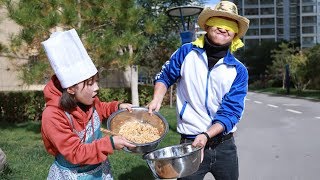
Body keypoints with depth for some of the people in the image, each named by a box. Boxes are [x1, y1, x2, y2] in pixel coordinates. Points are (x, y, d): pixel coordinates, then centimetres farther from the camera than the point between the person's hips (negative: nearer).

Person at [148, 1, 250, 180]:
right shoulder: (186, 52, -5)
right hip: (190, 143, -1)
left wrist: (206, 135, -25)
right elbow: (165, 77, 10)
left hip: (224, 145, 2)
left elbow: (231, 112, -13)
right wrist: (157, 100, -7)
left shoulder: (239, 71, -6)